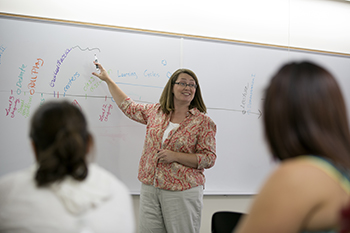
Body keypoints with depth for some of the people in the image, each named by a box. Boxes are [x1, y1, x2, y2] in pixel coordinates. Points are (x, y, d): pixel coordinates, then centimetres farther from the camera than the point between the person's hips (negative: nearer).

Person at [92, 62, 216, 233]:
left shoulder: (203, 122, -2)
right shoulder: (155, 111, 10)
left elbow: (209, 158, -5)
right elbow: (128, 107, 26)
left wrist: (175, 156, -15)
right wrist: (108, 80, 31)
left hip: (182, 192, -3)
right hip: (149, 188, 4)